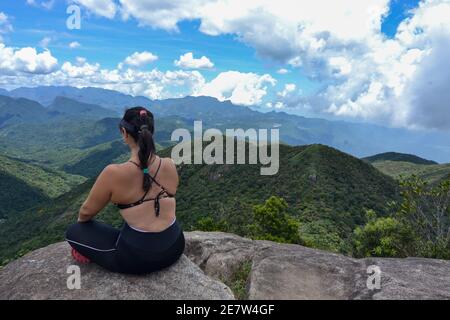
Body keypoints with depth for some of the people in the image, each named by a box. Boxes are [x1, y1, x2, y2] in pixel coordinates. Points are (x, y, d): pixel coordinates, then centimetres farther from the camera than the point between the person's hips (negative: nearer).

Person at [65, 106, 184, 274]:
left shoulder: (114, 173, -19)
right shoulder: (170, 165, -6)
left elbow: (86, 212, -1)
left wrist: (80, 220, 23)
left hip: (138, 258, -5)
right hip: (174, 248, 5)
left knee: (73, 232, 13)